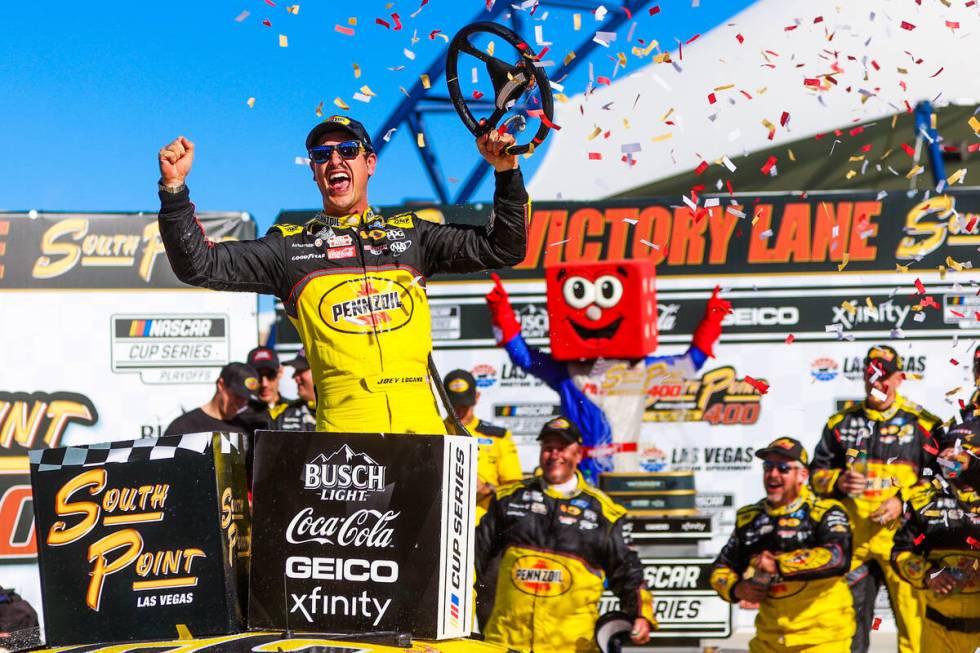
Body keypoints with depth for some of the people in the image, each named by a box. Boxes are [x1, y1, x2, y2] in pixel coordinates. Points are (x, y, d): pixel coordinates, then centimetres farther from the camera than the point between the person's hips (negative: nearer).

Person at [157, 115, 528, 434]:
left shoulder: (410, 234, 22)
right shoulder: (290, 246, 17)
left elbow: (503, 248, 22)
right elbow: (200, 265, 12)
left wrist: (507, 172, 11)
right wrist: (174, 189, 2)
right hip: (344, 421, -1)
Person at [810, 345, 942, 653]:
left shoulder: (923, 424, 2)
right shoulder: (841, 423, 12)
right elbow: (817, 471, 16)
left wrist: (903, 501, -11)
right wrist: (838, 482, -5)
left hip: (902, 534, -3)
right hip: (852, 536, 4)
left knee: (914, 616, -9)